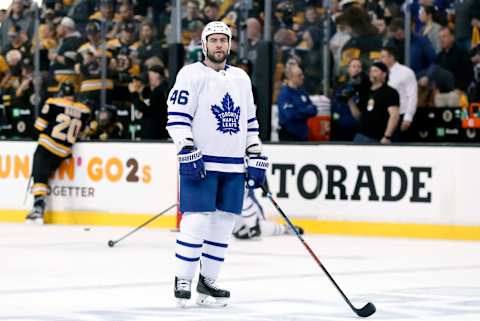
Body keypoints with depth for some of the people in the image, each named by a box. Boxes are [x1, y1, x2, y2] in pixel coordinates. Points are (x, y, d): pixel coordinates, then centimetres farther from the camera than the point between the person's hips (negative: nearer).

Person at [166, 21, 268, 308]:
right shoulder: (191, 75, -3)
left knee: (223, 225, 6)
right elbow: (177, 117, -9)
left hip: (233, 166, 6)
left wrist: (256, 158, 14)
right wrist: (188, 151, -18)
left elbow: (250, 122, 21)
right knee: (197, 222, -12)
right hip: (200, 163, -6)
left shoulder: (241, 78, 16)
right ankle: (182, 282, -2)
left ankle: (207, 282, 15)